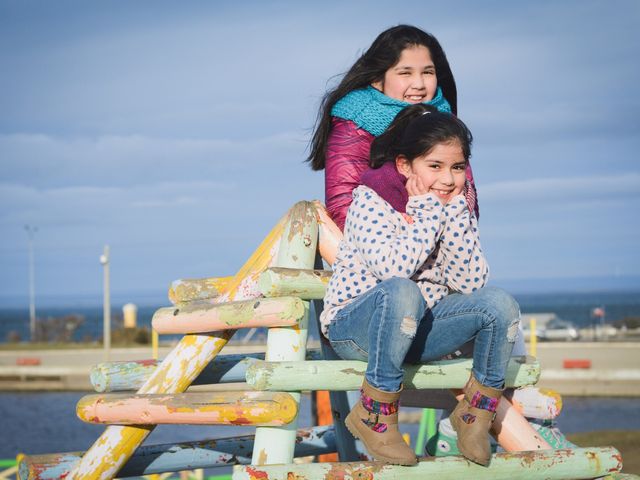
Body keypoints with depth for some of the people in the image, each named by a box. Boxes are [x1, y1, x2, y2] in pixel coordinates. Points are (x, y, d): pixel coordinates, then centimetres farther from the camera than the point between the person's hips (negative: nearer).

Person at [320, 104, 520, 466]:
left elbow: (471, 282, -11)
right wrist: (430, 211, -24)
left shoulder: (455, 205, 1)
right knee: (402, 292, -39)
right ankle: (374, 417, -25)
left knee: (500, 305, -17)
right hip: (355, 325, -5)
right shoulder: (372, 199, -15)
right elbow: (392, 267, -32)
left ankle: (474, 414, 1)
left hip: (418, 327, 6)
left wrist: (453, 213, -17)